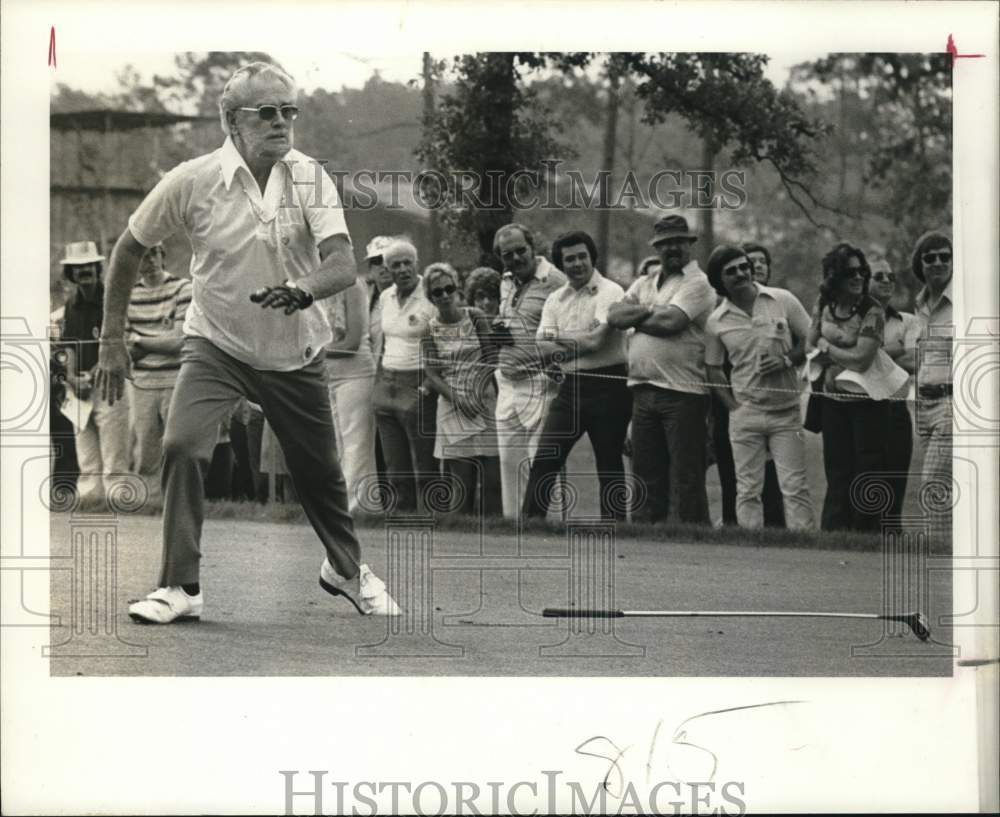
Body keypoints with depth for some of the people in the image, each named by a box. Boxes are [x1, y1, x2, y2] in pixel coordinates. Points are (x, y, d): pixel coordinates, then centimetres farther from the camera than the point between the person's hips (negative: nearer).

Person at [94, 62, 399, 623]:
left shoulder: (310, 177, -12)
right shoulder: (192, 181, -15)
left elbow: (343, 264, -22)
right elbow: (131, 248, -1)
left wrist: (304, 290, -45)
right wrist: (113, 339, 0)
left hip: (295, 354, 2)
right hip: (217, 345, -2)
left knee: (321, 472, 12)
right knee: (183, 447, -24)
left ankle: (347, 569, 42)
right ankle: (181, 587, -10)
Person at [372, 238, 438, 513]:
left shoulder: (431, 297, -9)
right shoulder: (386, 297, 12)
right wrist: (379, 377, 16)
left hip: (416, 387, -7)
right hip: (386, 384, 7)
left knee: (424, 466, -6)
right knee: (394, 467, 9)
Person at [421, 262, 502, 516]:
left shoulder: (476, 317, 3)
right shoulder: (430, 329, 5)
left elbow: (491, 358, 0)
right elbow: (431, 374, 0)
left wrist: (479, 388, -15)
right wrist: (456, 397, -16)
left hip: (484, 403, 0)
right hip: (452, 407, 0)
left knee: (491, 475, -6)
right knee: (461, 478, -4)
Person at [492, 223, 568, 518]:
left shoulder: (554, 281, -10)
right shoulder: (506, 283, 16)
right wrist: (498, 329, 7)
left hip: (539, 384, -8)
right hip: (507, 384, 8)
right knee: (509, 460, 10)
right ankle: (512, 519, 17)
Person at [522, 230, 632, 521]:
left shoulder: (610, 292, -6)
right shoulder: (555, 299, 13)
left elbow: (596, 339, -17)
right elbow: (543, 348, 3)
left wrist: (558, 339, -2)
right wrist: (579, 344, -13)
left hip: (607, 386, -5)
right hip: (570, 385, 5)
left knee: (609, 467, 1)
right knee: (544, 461, -1)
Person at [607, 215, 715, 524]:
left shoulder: (697, 283, -2)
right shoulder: (643, 284, 19)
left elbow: (670, 321, -16)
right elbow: (614, 315, 5)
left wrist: (635, 318, 0)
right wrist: (649, 310, -9)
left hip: (683, 392, -7)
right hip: (643, 390, 7)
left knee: (686, 476, -5)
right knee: (645, 473, 9)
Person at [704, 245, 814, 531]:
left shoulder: (783, 301, 0)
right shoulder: (716, 322, 2)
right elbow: (714, 369, 11)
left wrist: (786, 360, -11)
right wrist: (733, 405, 0)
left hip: (786, 411, -1)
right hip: (745, 414, 1)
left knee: (795, 487, -5)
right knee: (747, 491, 1)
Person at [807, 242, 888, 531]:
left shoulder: (872, 311, -16)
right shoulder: (823, 306, 1)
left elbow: (861, 359, -21)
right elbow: (811, 349, 7)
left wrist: (826, 347, -9)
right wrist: (844, 355, -9)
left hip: (867, 402, -5)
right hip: (833, 401, 5)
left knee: (868, 474, 0)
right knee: (837, 477, 9)